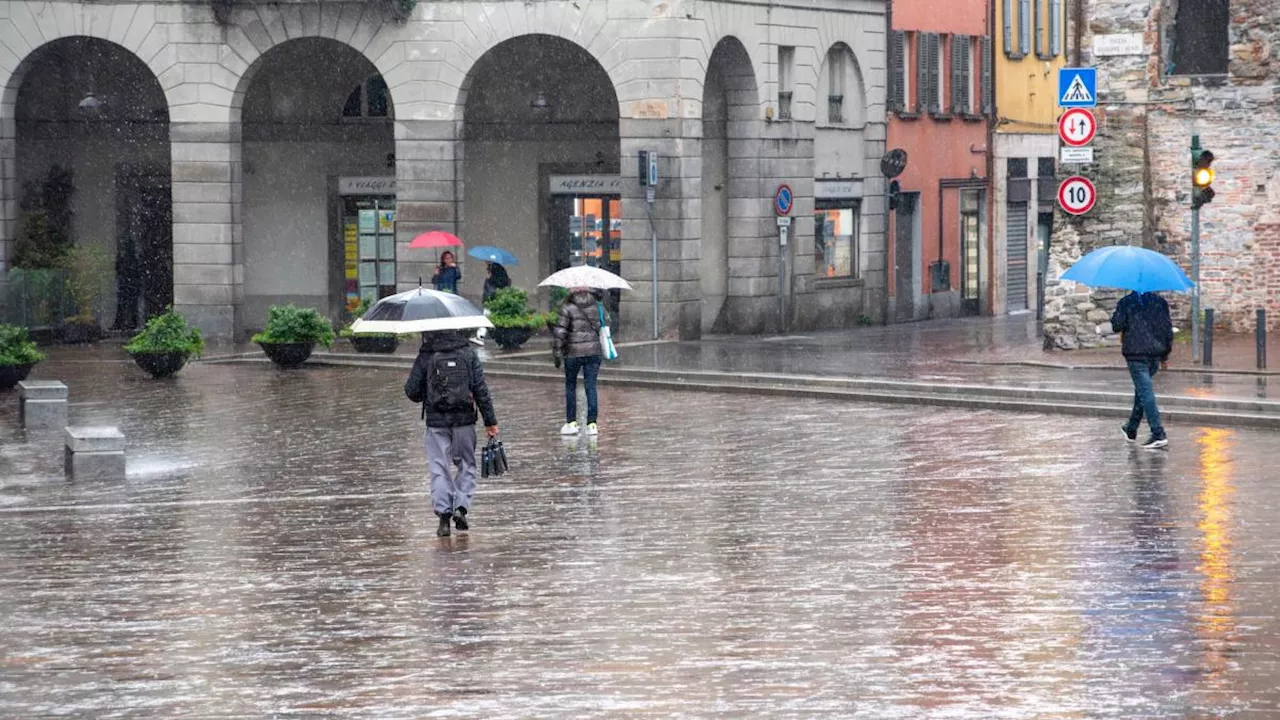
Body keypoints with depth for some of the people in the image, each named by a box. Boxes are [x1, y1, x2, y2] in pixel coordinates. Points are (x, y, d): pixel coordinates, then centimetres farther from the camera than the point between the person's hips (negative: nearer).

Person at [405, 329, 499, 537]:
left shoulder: (425, 358, -5)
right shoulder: (468, 354, -1)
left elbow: (412, 391, -1)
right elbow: (481, 389, -2)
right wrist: (490, 421, 2)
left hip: (436, 421, -1)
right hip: (464, 419, 1)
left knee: (439, 468, 5)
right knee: (466, 465, 15)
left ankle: (444, 514, -5)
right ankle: (461, 506, 0)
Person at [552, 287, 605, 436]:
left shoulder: (567, 308, -6)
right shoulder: (598, 308, 7)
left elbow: (559, 333, -10)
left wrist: (556, 354, -3)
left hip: (573, 353, -3)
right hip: (594, 351, 3)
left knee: (570, 386, 11)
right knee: (591, 386, 5)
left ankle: (571, 422, 11)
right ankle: (592, 424, 0)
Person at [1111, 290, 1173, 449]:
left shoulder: (1126, 302, -5)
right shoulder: (1160, 302, 6)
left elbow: (1117, 325, -8)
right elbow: (1168, 327, 8)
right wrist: (1166, 353, 17)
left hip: (1136, 353, -5)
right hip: (1156, 353, 5)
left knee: (1145, 392, -8)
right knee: (1142, 390, 21)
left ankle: (1158, 434, -17)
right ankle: (1131, 429, 33)